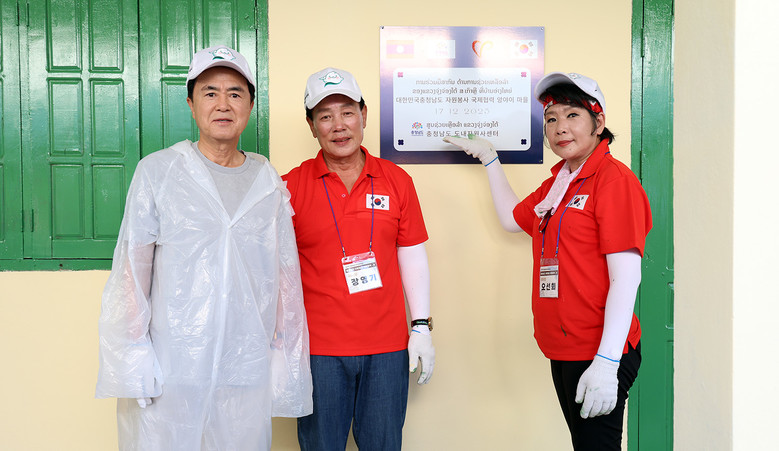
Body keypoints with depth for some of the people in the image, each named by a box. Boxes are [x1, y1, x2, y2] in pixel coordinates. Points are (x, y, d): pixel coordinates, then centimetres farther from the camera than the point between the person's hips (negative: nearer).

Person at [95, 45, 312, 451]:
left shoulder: (269, 182, 9)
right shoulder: (158, 171, 3)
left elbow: (287, 276, 11)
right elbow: (132, 268, 0)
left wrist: (285, 358, 9)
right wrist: (133, 357, -5)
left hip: (247, 371, 2)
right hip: (170, 370, -2)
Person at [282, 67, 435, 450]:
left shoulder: (396, 181, 5)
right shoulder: (292, 186, -2)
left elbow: (411, 256, 9)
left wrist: (421, 327, 5)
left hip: (388, 348, 2)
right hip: (319, 350, -2)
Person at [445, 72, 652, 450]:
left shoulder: (614, 179, -13)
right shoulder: (558, 182, 14)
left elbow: (626, 277, -19)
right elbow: (512, 217, 32)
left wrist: (607, 362, -23)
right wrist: (489, 159, 29)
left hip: (597, 354, -8)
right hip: (563, 350, 8)